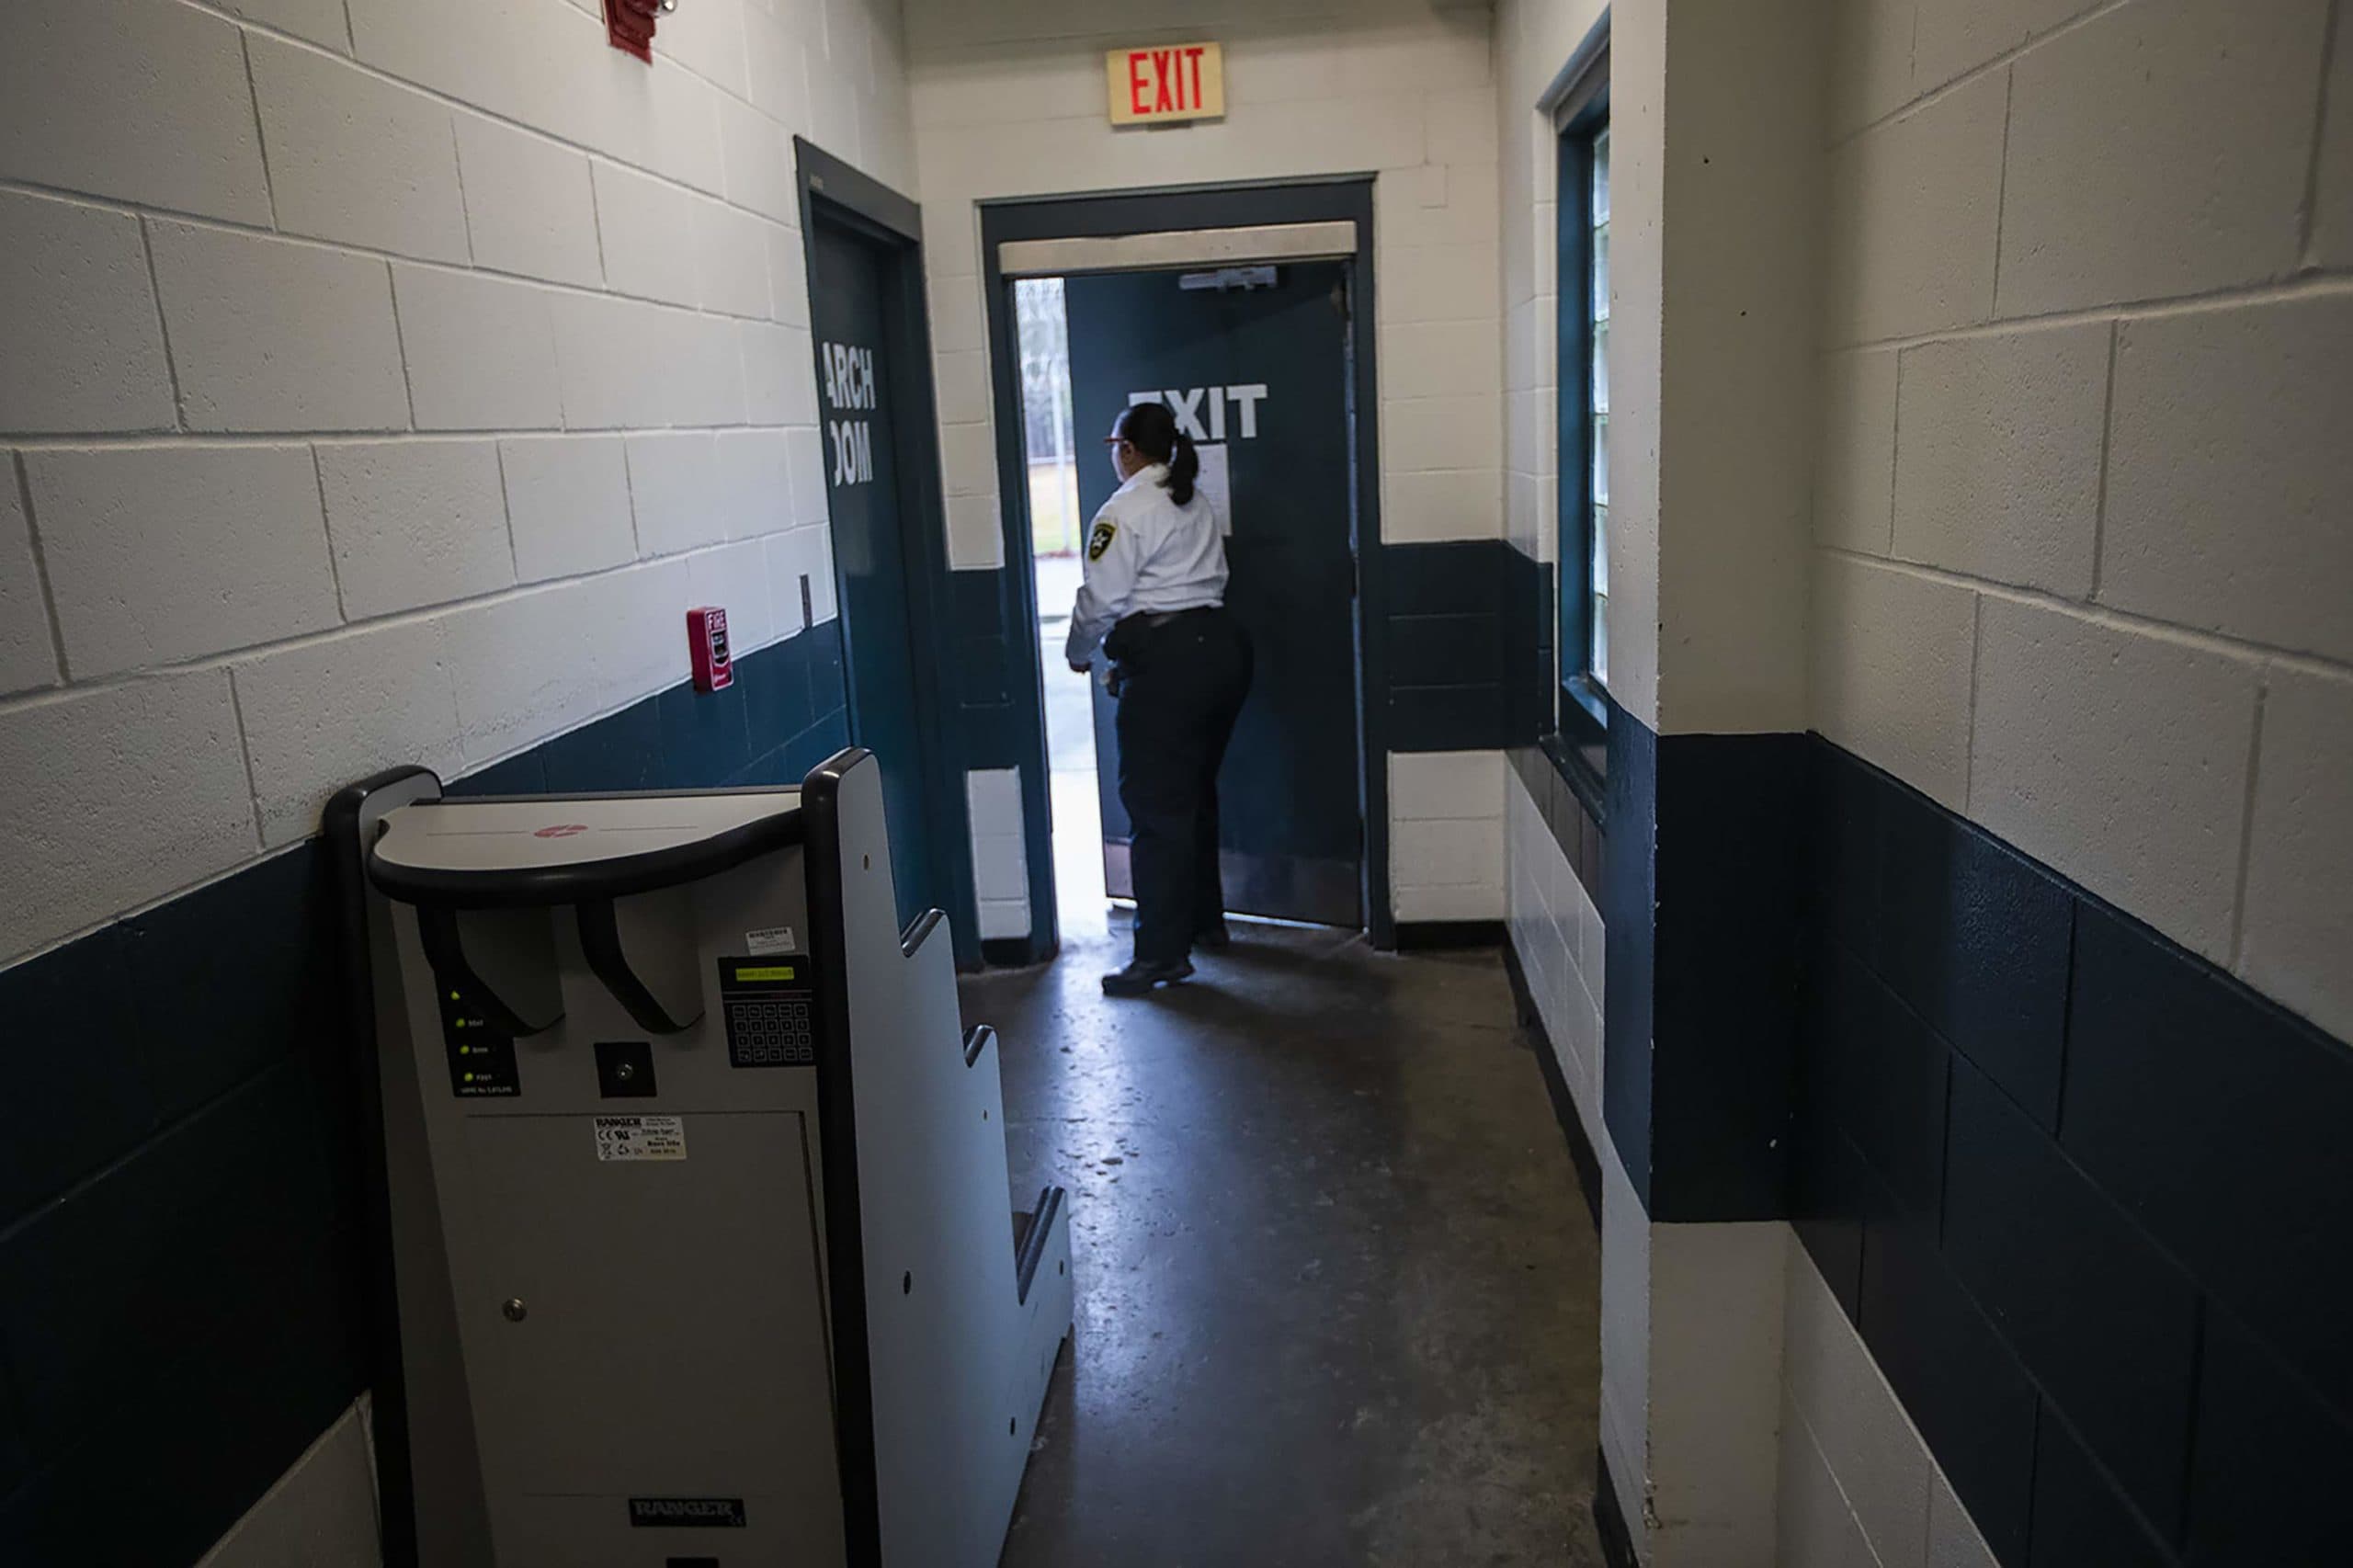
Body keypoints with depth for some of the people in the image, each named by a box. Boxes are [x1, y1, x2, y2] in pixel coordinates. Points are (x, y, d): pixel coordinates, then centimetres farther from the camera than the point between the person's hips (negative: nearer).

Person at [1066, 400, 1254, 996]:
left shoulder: (1124, 511, -9)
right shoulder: (1197, 501, 17)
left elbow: (1101, 600, -12)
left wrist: (1079, 653, 7)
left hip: (1166, 662, -9)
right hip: (1220, 646, 9)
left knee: (1157, 806, -6)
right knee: (1197, 794, 19)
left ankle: (1163, 952, -4)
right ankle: (1207, 920, 31)